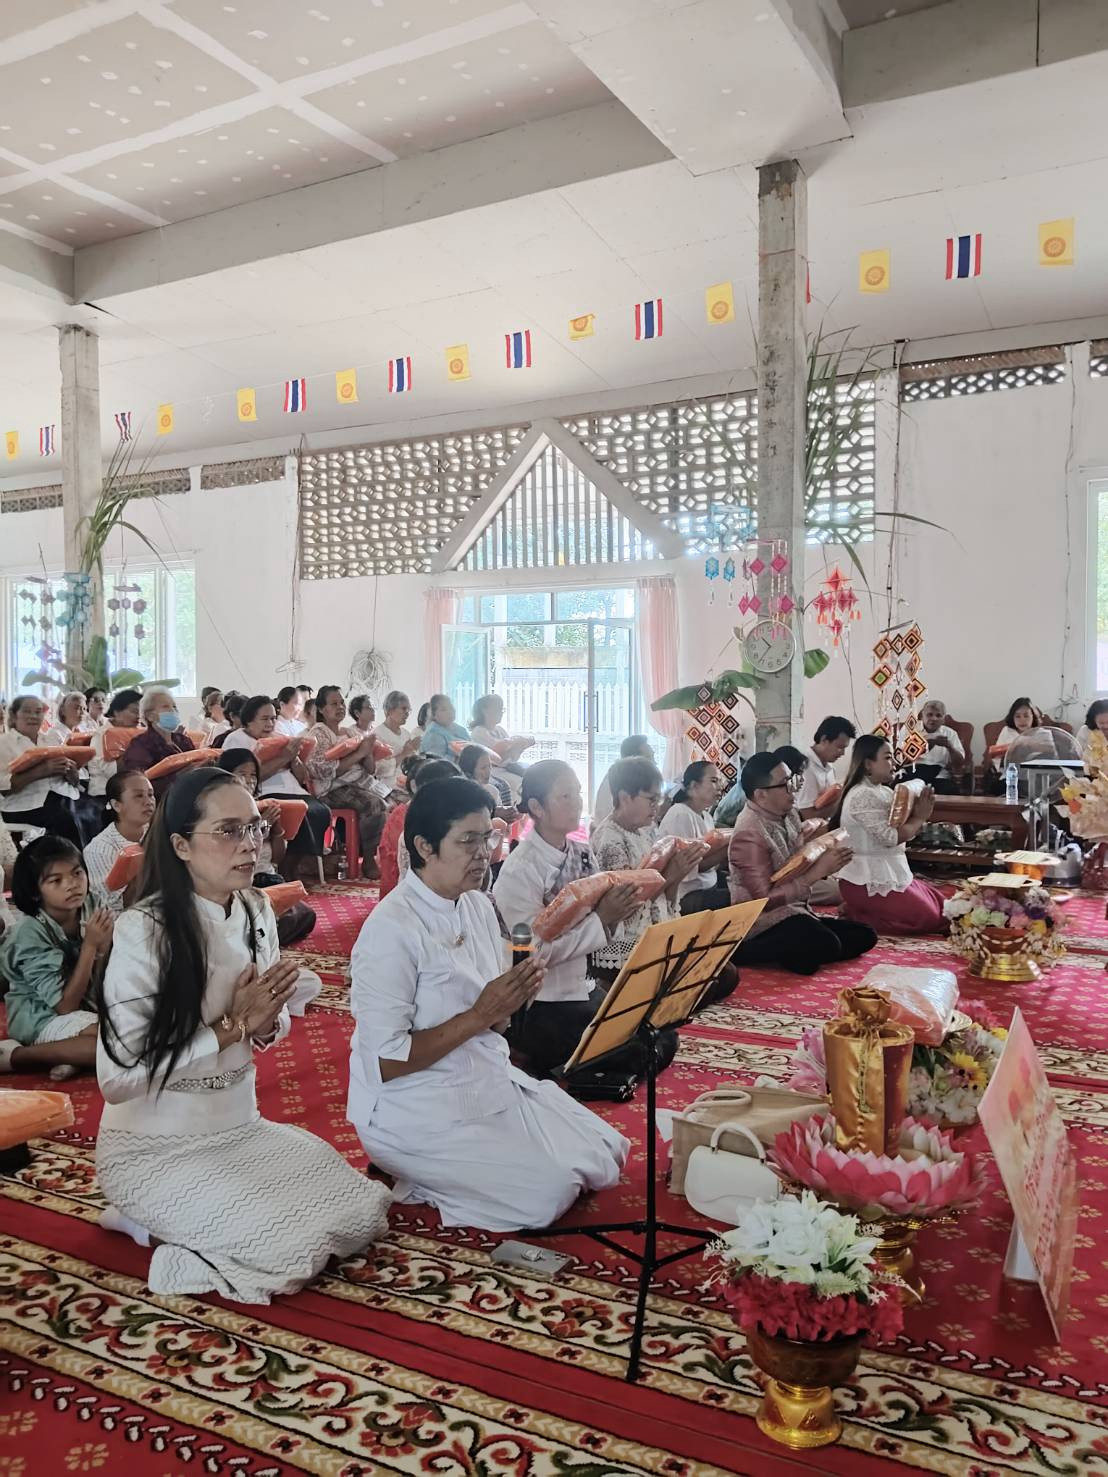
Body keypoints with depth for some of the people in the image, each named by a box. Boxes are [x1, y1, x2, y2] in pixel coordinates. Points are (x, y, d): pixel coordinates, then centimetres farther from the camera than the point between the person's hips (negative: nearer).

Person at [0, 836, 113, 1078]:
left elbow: (94, 987, 0)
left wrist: (103, 946, -19)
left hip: (83, 1006, 6)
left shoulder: (86, 911, -7)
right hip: (39, 1017, -6)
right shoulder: (31, 933, -22)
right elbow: (66, 1006, -22)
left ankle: (70, 1053, -8)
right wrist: (90, 945, -26)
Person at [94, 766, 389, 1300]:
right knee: (292, 1250, -20)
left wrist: (265, 1023, -12)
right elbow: (117, 1076, -22)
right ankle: (154, 1223, 5)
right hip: (157, 1148, -7)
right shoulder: (144, 930, -22)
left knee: (363, 1211, -2)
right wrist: (231, 1027, -22)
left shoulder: (257, 911, -1)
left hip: (241, 1127, 7)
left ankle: (190, 1219, 14)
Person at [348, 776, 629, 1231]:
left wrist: (514, 998, -12)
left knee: (605, 1159, 7)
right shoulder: (392, 929, -21)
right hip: (419, 1111, -8)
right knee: (549, 1191, -17)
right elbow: (385, 1061, -21)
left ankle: (438, 1173, 16)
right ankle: (421, 1183, 5)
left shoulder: (480, 906, 4)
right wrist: (480, 1015, -23)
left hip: (490, 1077, 9)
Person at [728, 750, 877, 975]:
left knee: (863, 936, 5)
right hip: (765, 920, -9)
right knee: (825, 946, -30)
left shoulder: (787, 814, 3)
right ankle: (740, 950, -14)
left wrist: (826, 861, -9)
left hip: (795, 911, 9)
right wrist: (818, 872, -24)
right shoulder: (749, 834, -22)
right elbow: (766, 900, -25)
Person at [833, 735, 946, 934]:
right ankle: (855, 915, -4)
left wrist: (921, 814, -9)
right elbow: (890, 837, -24)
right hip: (868, 881, -10)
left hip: (888, 874, 10)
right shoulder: (863, 796, -20)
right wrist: (920, 817, -11)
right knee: (930, 919, -10)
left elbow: (905, 829, 10)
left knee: (940, 905, 16)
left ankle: (861, 909, 11)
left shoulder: (883, 791, 11)